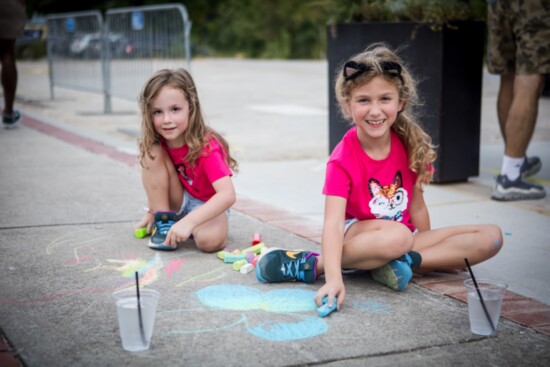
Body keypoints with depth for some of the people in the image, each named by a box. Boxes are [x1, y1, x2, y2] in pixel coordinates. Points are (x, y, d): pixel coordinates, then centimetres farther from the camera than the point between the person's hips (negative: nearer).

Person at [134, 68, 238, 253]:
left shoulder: (207, 147, -29)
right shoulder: (156, 144, -12)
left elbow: (228, 195, -39)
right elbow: (156, 182, 5)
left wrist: (188, 221, -47)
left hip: (208, 206, -4)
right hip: (179, 202, 4)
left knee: (210, 240, -37)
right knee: (152, 154, -19)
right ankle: (163, 222, -12)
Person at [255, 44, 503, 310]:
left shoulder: (410, 144, -5)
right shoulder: (343, 160, -19)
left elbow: (416, 203, 4)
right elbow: (333, 223, -30)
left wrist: (424, 247, 8)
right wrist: (333, 278, -44)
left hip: (405, 235, 5)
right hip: (356, 232, -5)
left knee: (491, 237, -10)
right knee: (398, 236, -40)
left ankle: (405, 262, -22)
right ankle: (312, 264, -27)